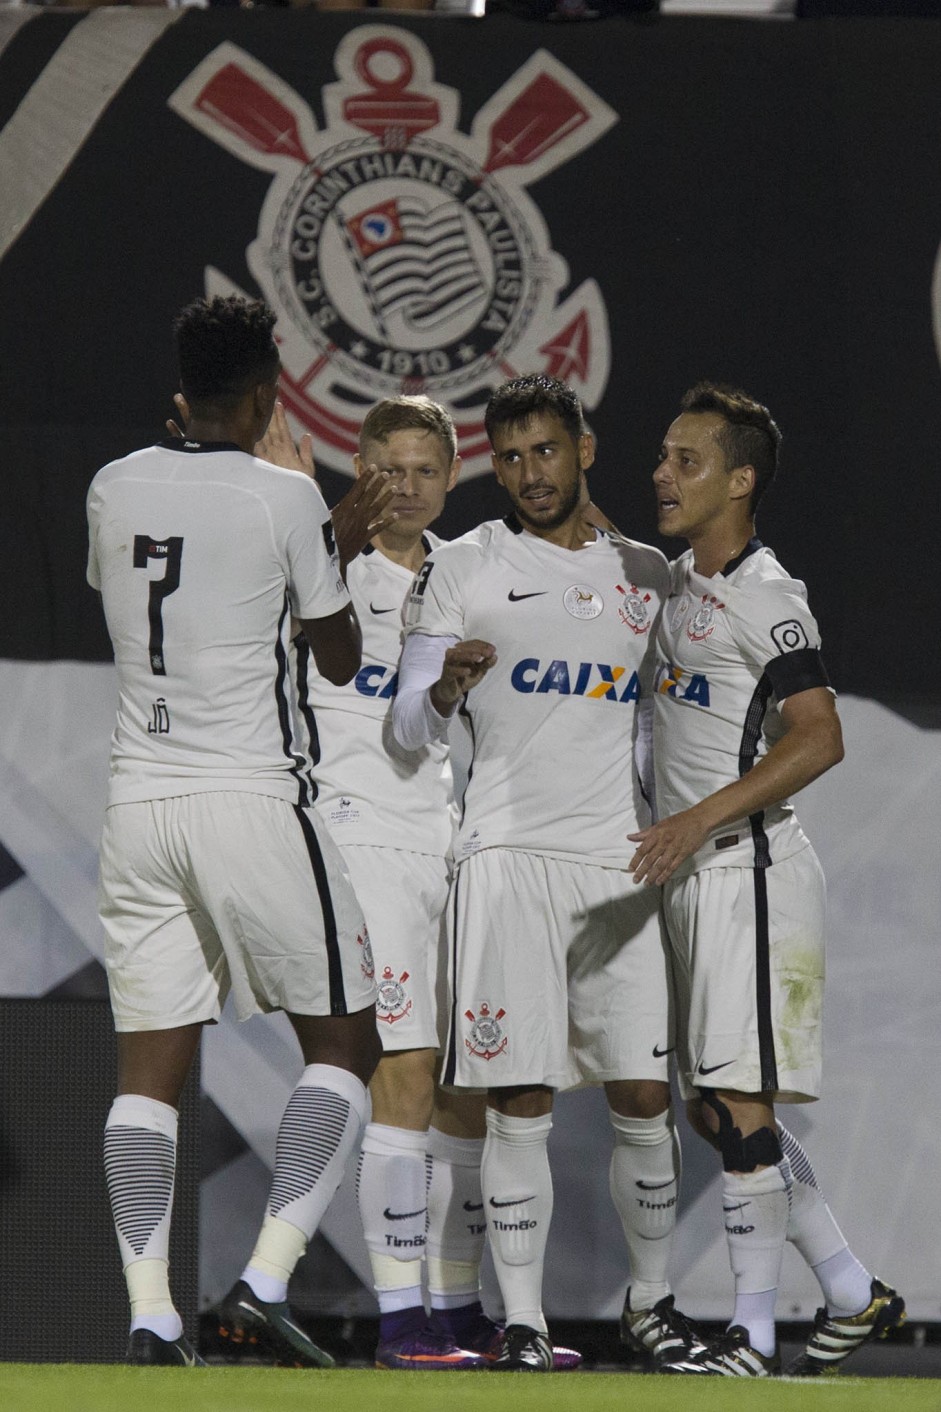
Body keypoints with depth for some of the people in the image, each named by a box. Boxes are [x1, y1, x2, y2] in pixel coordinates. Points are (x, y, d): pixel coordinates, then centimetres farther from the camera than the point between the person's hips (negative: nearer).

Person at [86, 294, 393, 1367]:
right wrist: (343, 548, 20)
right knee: (343, 1040, 7)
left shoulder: (114, 489, 7)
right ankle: (268, 1275, -6)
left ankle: (148, 1311, -6)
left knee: (149, 1069, 4)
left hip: (137, 802, 5)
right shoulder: (283, 499, -7)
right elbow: (338, 659, 4)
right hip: (252, 798, -5)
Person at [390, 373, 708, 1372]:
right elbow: (409, 726, 4)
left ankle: (650, 1299, 16)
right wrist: (446, 684, -17)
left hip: (624, 861, 3)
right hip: (509, 854, -2)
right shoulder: (462, 569, 6)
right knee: (520, 1105, -6)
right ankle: (522, 1320, -1)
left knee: (644, 1100, 0)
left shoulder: (647, 576, 15)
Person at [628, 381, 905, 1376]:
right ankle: (853, 1296, 19)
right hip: (690, 876, 10)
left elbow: (819, 739, -21)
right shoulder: (677, 583, 15)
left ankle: (753, 1336, -8)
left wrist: (699, 821, -27)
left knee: (740, 1104, -10)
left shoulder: (764, 598, -12)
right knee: (711, 1110, 11)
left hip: (749, 870, -10)